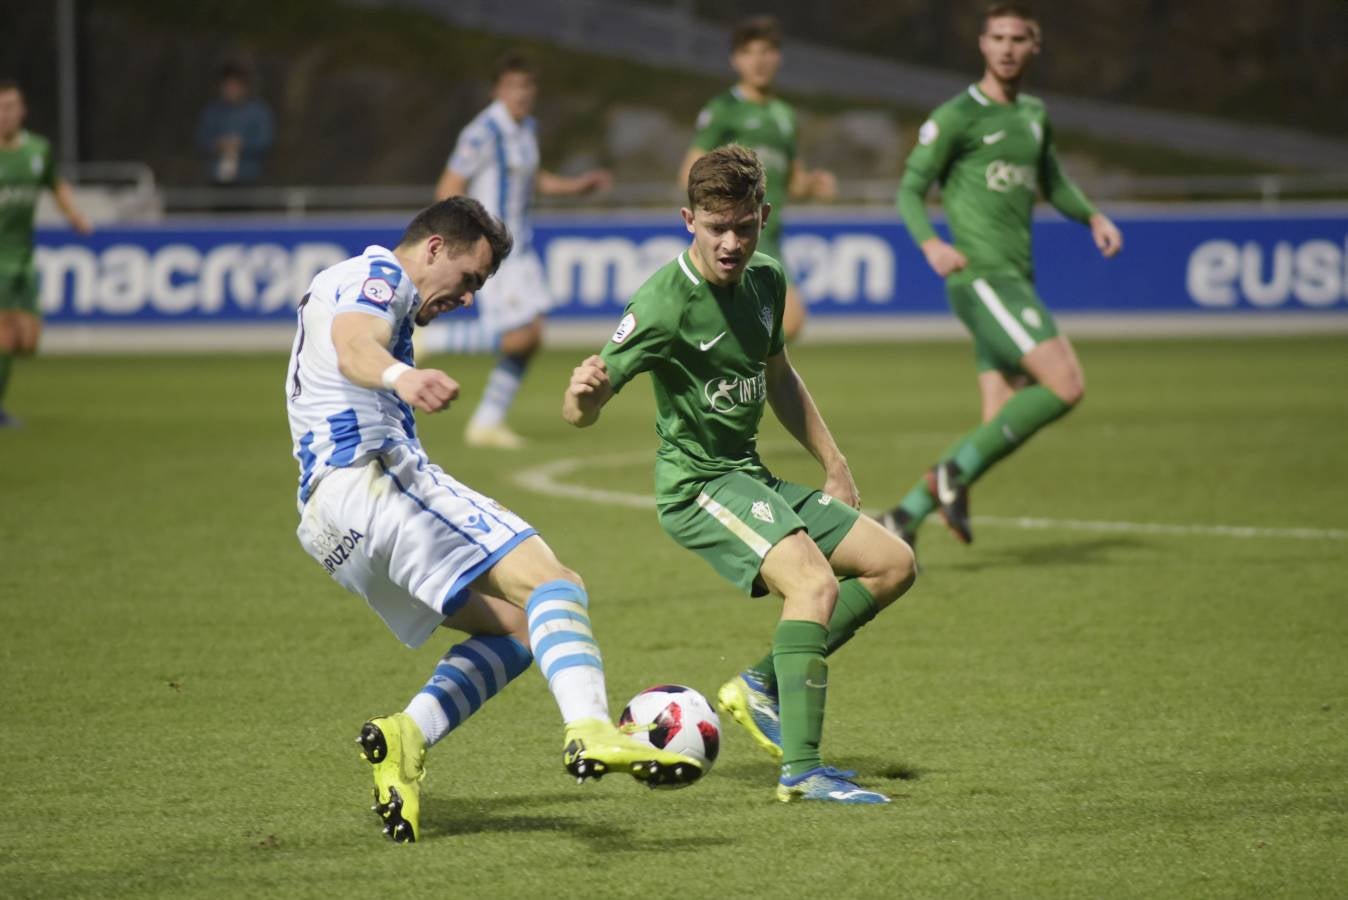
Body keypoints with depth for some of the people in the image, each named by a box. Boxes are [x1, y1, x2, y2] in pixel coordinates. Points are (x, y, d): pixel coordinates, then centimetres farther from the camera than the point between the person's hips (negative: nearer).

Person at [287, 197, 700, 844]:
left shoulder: (349, 284, 33)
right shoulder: (376, 274, 1)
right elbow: (355, 346, -22)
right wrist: (399, 375, -44)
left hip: (325, 523, 10)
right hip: (372, 474, -10)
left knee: (517, 626, 11)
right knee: (549, 582, -21)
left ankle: (406, 737, -10)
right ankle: (592, 732, -45)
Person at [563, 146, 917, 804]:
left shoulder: (766, 283, 4)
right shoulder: (666, 303, -20)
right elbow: (580, 415, -25)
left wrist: (834, 465, 23)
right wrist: (584, 392, -49)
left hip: (753, 479, 9)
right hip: (698, 484, -9)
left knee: (892, 564, 7)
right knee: (814, 581, -29)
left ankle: (761, 684, 3)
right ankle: (801, 771, -33)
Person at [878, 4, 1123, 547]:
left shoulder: (1033, 114, 18)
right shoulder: (957, 116, -4)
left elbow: (1053, 184, 32)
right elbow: (910, 191, -3)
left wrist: (1094, 218, 14)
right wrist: (930, 244, -22)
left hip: (1014, 282, 8)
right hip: (982, 276, -8)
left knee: (1004, 426, 1)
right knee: (1065, 385, -20)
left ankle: (905, 517, 6)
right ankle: (956, 472, -12)